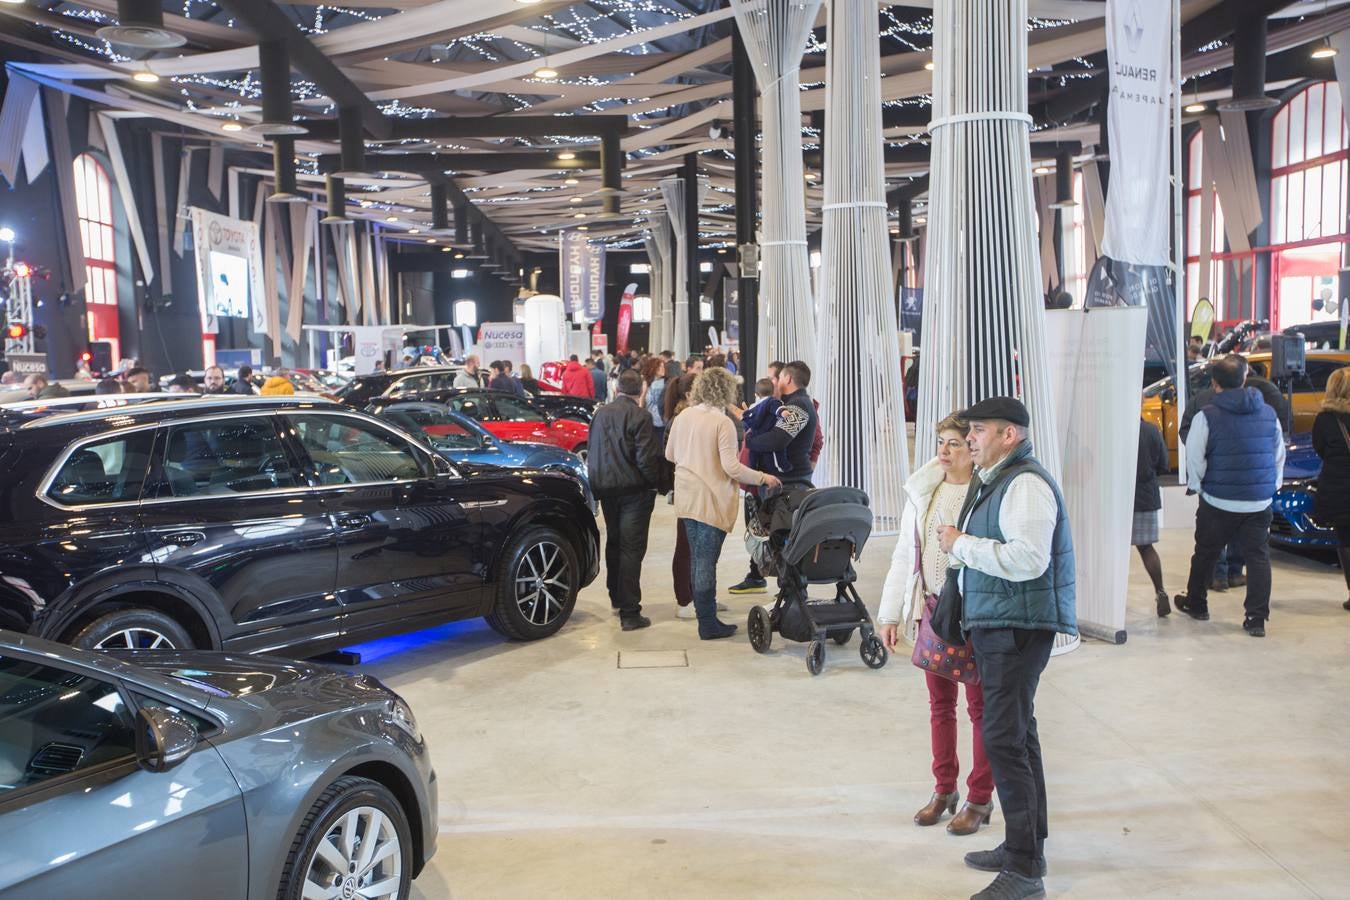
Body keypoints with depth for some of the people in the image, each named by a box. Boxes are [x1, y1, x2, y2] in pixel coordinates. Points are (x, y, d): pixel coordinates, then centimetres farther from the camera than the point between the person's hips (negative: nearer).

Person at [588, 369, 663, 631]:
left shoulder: (600, 413, 5)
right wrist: (652, 482, -1)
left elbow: (591, 452, 12)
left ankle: (617, 598, 35)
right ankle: (629, 612, -5)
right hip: (634, 489, -6)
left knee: (614, 543, 21)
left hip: (605, 489, 6)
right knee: (631, 548, -4)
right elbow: (646, 458, -17)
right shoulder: (639, 416, -14)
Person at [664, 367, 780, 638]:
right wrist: (763, 478, -8)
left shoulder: (682, 417, 4)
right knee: (706, 561, -1)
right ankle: (708, 624, 6)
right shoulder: (723, 423, -15)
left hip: (686, 499, 6)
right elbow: (731, 466, -20)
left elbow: (669, 455, 15)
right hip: (712, 501, -6)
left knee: (696, 558, 15)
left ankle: (703, 612, 24)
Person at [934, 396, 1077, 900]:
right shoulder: (995, 482, 16)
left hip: (1018, 627, -11)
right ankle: (1026, 846, 30)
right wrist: (959, 547, 10)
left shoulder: (1026, 484, -16)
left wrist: (962, 545, -18)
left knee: (1004, 738, -10)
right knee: (1017, 735, 17)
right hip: (995, 626, 11)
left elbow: (1028, 558, -27)